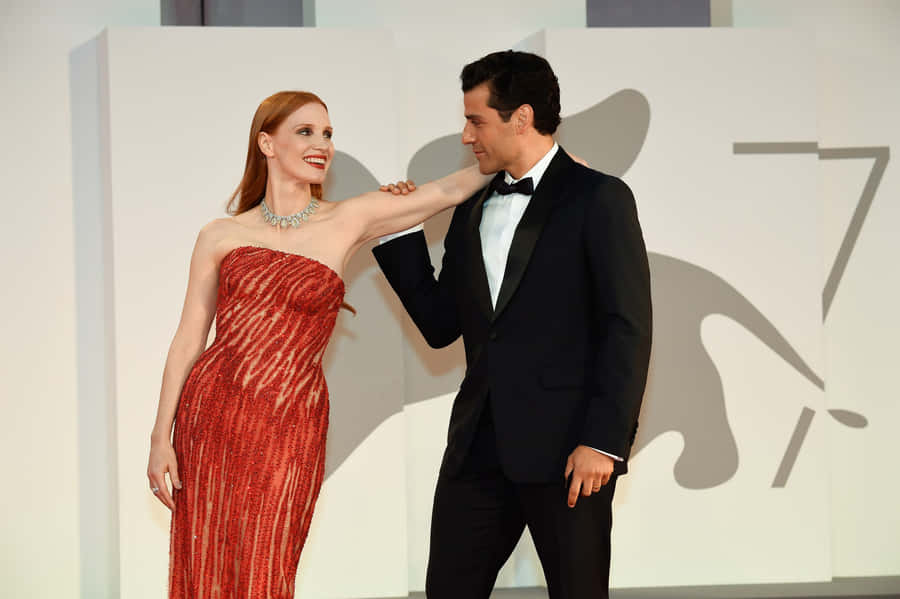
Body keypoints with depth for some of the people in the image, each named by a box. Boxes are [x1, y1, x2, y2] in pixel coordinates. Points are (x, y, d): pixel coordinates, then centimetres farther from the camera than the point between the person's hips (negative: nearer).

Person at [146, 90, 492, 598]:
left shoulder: (349, 222, 4)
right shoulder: (221, 237, 6)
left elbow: (448, 191, 5)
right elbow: (188, 341, 6)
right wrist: (161, 438, 3)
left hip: (289, 430, -1)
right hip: (210, 416, 1)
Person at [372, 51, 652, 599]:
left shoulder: (598, 199, -4)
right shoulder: (472, 212, 17)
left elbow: (628, 327, -9)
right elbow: (440, 326, 16)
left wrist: (603, 441, -16)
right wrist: (400, 233, 9)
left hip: (566, 449, -6)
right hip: (480, 446, 6)